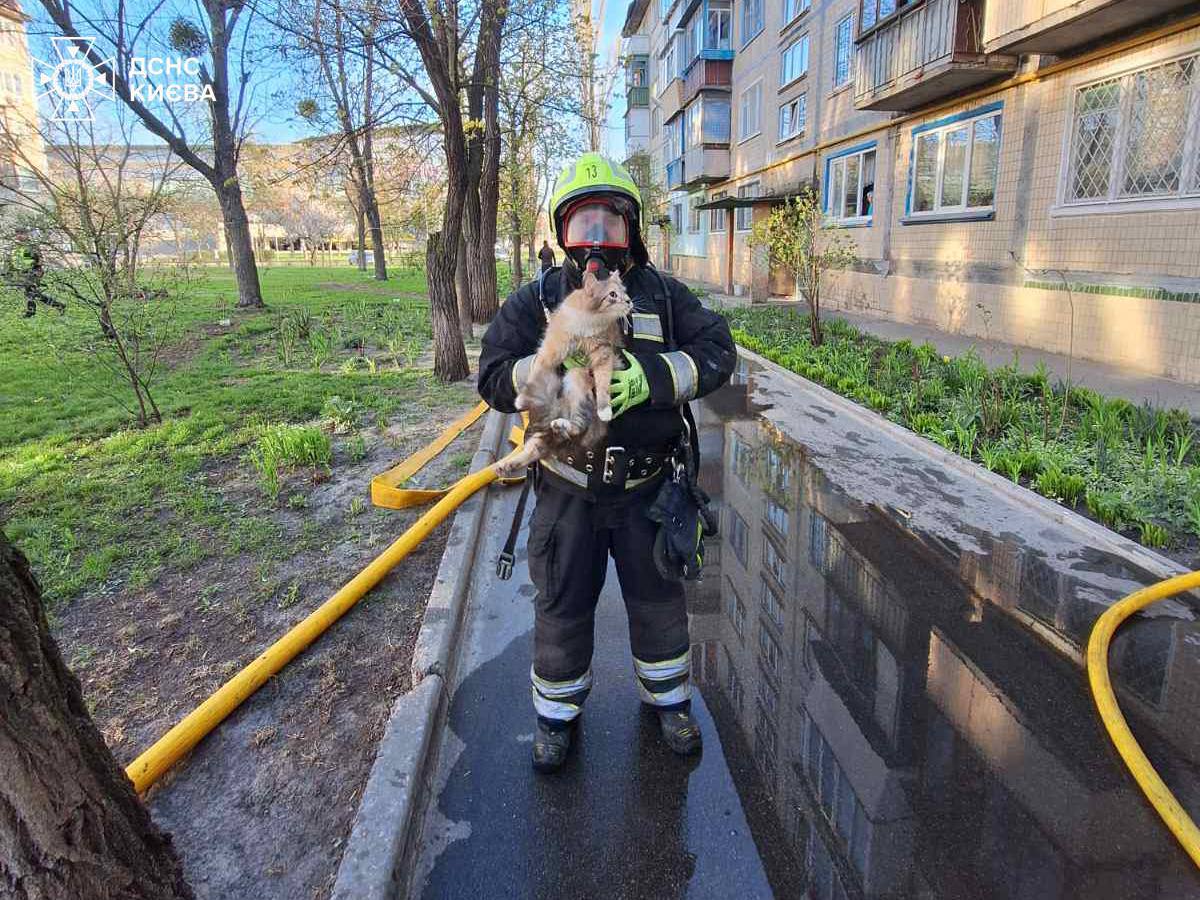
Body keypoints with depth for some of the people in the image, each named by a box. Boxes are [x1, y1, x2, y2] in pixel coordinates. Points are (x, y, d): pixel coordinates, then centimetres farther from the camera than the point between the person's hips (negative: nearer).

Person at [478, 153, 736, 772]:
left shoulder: (664, 295, 1)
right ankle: (557, 712, 37)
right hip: (567, 491, 0)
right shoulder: (535, 301, -1)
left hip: (648, 486, 1)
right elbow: (495, 379, -8)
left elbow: (717, 351, -7)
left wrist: (652, 377, -24)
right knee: (562, 608, 13)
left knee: (658, 600, 17)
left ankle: (668, 699, 42)